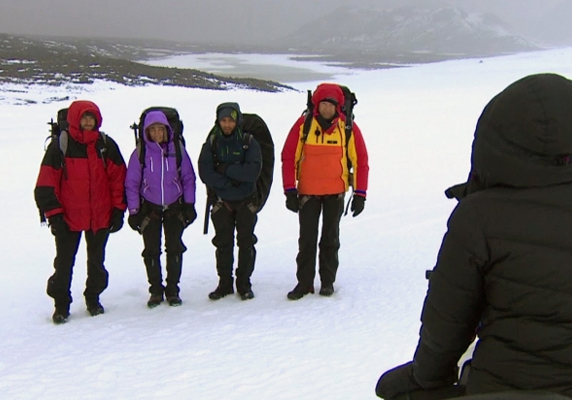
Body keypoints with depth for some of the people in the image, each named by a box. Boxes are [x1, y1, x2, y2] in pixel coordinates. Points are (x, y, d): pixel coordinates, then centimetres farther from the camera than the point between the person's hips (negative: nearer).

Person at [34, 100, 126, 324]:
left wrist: (118, 211, 1)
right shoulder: (60, 146, -6)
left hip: (100, 217, 2)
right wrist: (54, 214, -9)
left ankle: (93, 298, 31)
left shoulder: (106, 145, 1)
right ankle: (61, 304, 18)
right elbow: (46, 184, -5)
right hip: (68, 217, -2)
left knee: (97, 261, 15)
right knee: (64, 263, 5)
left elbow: (119, 179, 4)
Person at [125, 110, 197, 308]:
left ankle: (172, 290, 16)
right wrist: (133, 211, -5)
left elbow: (188, 178, 2)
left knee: (174, 248, 5)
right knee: (151, 250, 5)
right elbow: (131, 183, -3)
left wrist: (189, 204, 0)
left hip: (175, 206, 1)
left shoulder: (177, 149, -5)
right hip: (149, 208, 0)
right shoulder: (140, 153, -8)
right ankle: (156, 290, 16)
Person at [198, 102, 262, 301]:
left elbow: (253, 171, -18)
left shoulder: (248, 142, -6)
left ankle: (244, 284, 15)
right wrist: (230, 182, -17)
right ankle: (225, 283, 18)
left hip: (246, 201, -1)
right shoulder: (211, 143, -1)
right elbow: (205, 173, -11)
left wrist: (226, 169, -17)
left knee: (246, 243, 5)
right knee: (223, 243, 8)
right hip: (222, 201, 1)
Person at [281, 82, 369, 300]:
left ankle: (328, 281, 22)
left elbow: (360, 161, -1)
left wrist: (359, 194, -4)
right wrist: (290, 191, -8)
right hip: (307, 192, 0)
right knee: (307, 239, 3)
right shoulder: (303, 125, -8)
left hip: (336, 192, 1)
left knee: (330, 238, 11)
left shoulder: (348, 127, -5)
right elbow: (288, 157, -5)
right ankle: (304, 282, 14)